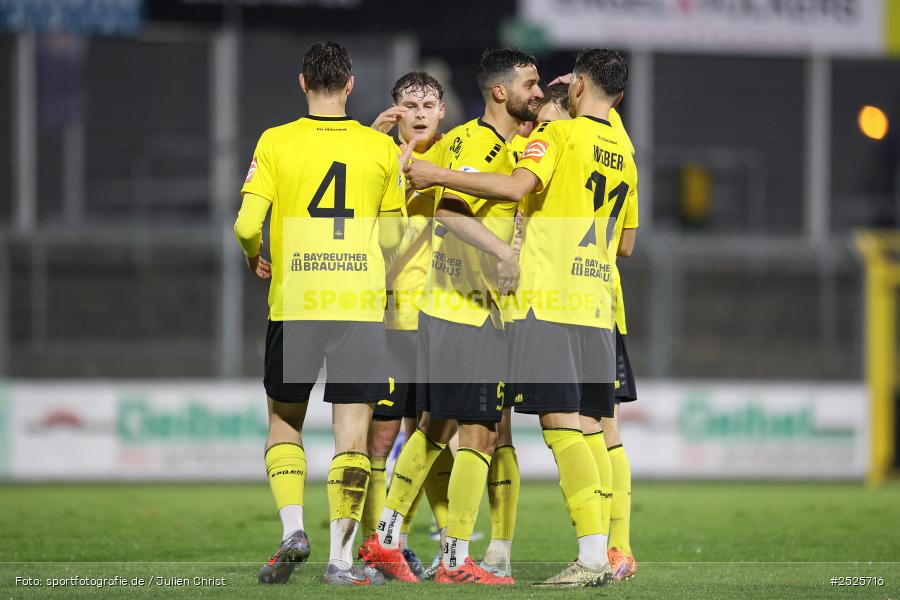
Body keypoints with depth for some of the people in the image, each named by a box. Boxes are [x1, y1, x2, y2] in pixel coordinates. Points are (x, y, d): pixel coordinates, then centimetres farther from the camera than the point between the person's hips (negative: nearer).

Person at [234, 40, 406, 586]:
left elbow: (247, 224, -8)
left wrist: (255, 258, 14)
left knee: (285, 419, 17)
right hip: (361, 305, 0)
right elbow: (392, 236, 10)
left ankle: (292, 527, -1)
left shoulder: (275, 143, -1)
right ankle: (341, 558, -4)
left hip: (293, 303, 0)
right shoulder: (382, 148, 3)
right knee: (353, 429, 1)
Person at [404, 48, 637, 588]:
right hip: (597, 307, 7)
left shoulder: (559, 134, -4)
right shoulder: (625, 157, 17)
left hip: (548, 301, -7)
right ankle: (604, 553, 3)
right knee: (585, 431, 8)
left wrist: (438, 175, -16)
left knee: (563, 427, -10)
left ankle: (593, 556, -17)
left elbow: (518, 185, -23)